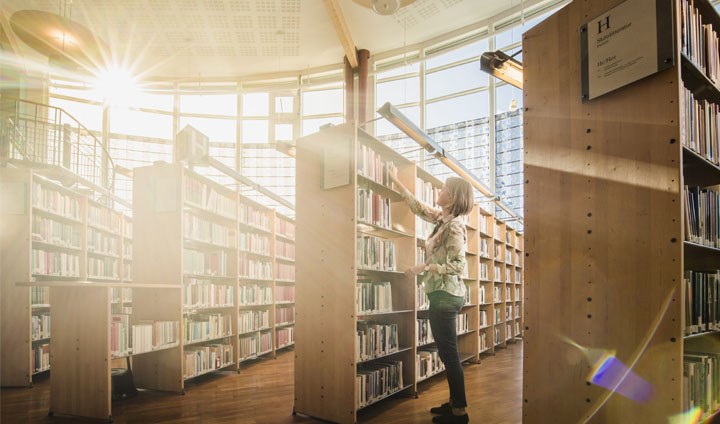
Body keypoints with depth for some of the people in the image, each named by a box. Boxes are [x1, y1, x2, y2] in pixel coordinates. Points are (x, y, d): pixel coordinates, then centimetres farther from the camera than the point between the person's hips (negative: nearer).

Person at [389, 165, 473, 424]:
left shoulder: (455, 225, -16)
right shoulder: (441, 218, 10)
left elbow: (457, 265, -20)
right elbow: (417, 206, 23)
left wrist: (424, 267, -18)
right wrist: (396, 181, 27)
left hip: (446, 294, -9)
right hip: (441, 294, 9)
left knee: (449, 354, -4)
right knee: (447, 352, 14)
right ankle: (455, 402, 24)